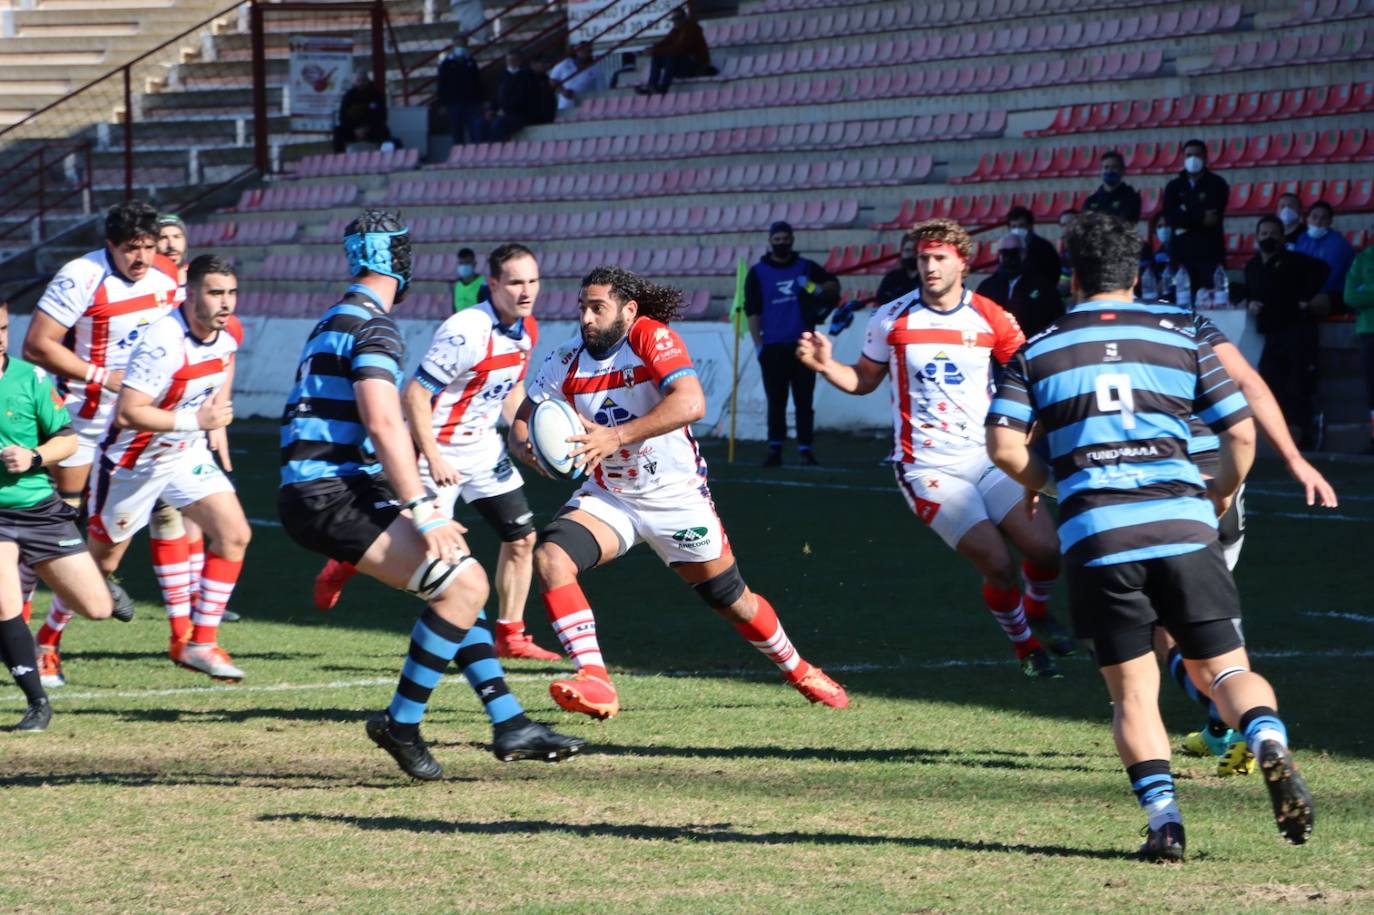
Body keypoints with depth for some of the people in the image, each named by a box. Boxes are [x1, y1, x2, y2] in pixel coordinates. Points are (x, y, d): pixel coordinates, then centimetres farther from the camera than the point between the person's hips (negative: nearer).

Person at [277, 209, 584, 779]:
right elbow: (383, 423, -22)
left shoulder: (336, 322, 21)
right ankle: (401, 724, -10)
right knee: (464, 582, -18)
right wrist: (422, 511, -23)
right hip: (329, 495, -11)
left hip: (317, 491, 11)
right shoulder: (372, 326, -11)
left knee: (458, 581, 15)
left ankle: (509, 725, 12)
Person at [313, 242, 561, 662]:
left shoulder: (527, 329, 0)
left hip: (484, 446, 8)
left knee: (521, 537, 3)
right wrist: (433, 459, -25)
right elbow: (415, 394, -24)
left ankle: (510, 636, 15)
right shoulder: (466, 332, -27)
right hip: (440, 450, -8)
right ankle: (345, 565, 23)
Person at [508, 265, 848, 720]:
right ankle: (594, 680, -26)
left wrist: (617, 436, -44)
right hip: (608, 496, 3)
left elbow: (691, 403, -35)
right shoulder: (565, 362, -7)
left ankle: (798, 671, 37)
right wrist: (526, 446, -26)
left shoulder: (653, 338, -20)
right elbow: (522, 420, 0)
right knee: (550, 557, -25)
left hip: (677, 498, -3)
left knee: (735, 602, 9)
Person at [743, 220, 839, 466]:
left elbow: (833, 284, 17)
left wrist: (820, 289, -6)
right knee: (776, 401, 0)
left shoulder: (806, 267, 10)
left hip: (802, 344, 1)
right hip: (773, 346, -1)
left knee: (804, 400, 1)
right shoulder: (758, 273, 5)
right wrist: (758, 344, -6)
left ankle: (805, 449, 4)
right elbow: (752, 310, 2)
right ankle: (775, 449, 4)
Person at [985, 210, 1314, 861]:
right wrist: (1219, 499, 28)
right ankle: (1270, 745, -25)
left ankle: (1164, 817, -7)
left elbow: (1003, 446, 0)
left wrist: (1043, 483, 20)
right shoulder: (1182, 342, 12)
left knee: (1133, 690, 10)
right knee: (1223, 669, 6)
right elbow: (1241, 434, 10)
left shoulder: (1037, 353, 10)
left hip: (1095, 537, 0)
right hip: (1181, 526, 0)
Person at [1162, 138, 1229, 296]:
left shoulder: (1216, 184, 6)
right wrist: (1200, 218, -10)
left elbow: (1214, 217, -8)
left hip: (1210, 253, -3)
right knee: (1183, 299, -4)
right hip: (1182, 253, 3)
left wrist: (1186, 220, -5)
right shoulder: (1174, 186, 14)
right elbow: (1170, 216, -2)